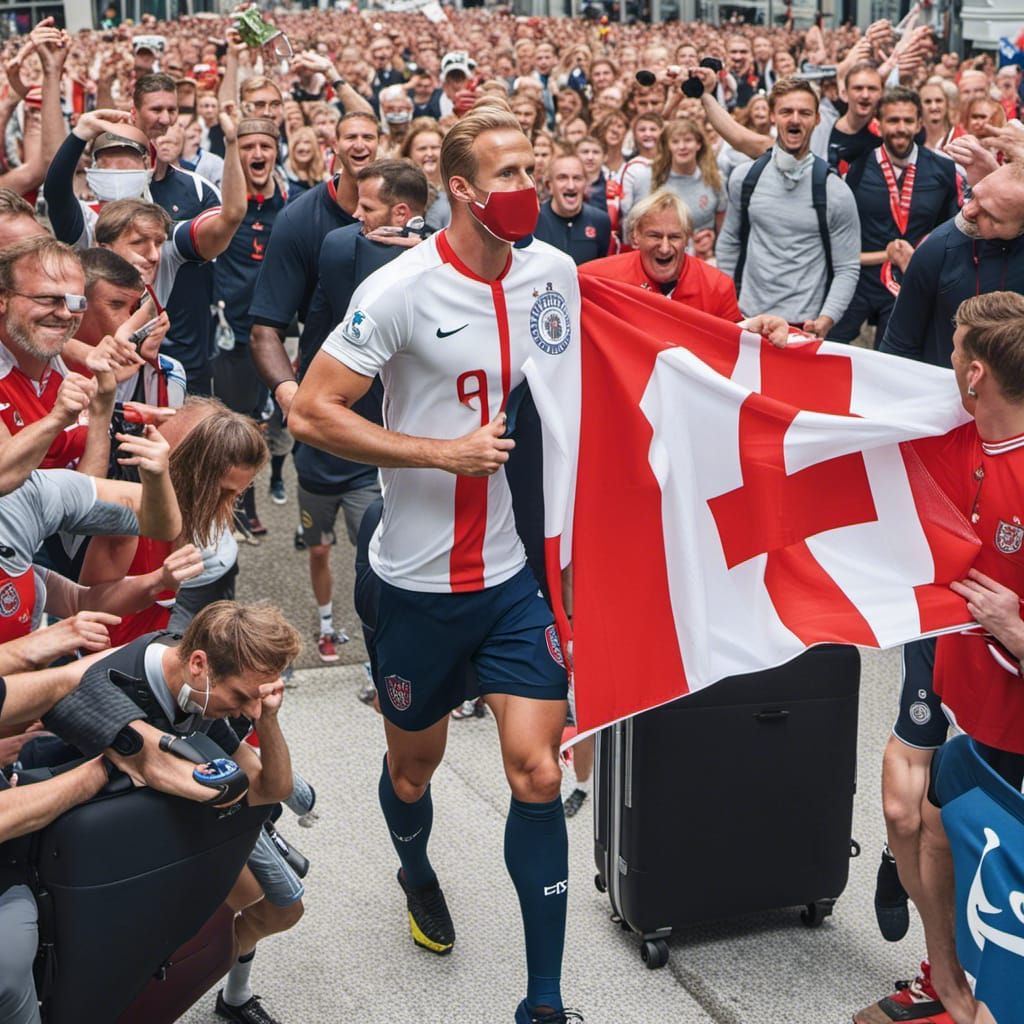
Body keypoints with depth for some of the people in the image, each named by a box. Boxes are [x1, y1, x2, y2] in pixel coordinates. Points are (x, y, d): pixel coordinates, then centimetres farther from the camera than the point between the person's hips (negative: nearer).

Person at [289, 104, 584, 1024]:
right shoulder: (401, 290, -15)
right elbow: (311, 412, -16)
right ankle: (418, 874, 52)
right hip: (423, 577, -2)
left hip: (522, 569, 2)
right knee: (413, 764, 17)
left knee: (538, 774, -5)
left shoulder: (555, 272, 0)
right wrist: (443, 450, -20)